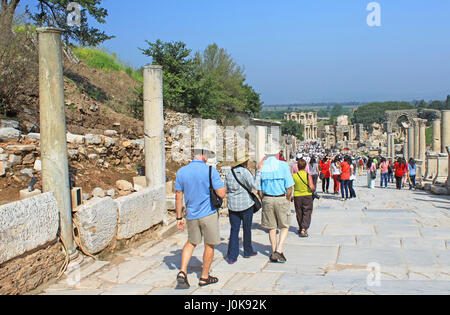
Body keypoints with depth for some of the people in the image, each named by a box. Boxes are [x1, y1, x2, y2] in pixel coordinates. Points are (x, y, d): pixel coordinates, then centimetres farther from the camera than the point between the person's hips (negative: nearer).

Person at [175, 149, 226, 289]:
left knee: (191, 242, 21)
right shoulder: (210, 171, -14)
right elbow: (221, 194, -16)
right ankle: (204, 277, 22)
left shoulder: (182, 172, 0)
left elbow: (179, 197, 3)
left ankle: (182, 272, 4)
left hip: (191, 215, 4)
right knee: (210, 245, 12)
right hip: (208, 214, -4)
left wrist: (179, 217, 9)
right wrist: (223, 185, 6)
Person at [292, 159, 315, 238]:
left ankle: (301, 228, 27)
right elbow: (311, 187, -18)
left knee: (299, 213, 15)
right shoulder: (308, 175, -11)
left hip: (297, 196, 2)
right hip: (307, 196, -2)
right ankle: (304, 229, -11)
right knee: (307, 213, 3)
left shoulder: (293, 176, -5)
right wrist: (314, 188, 3)